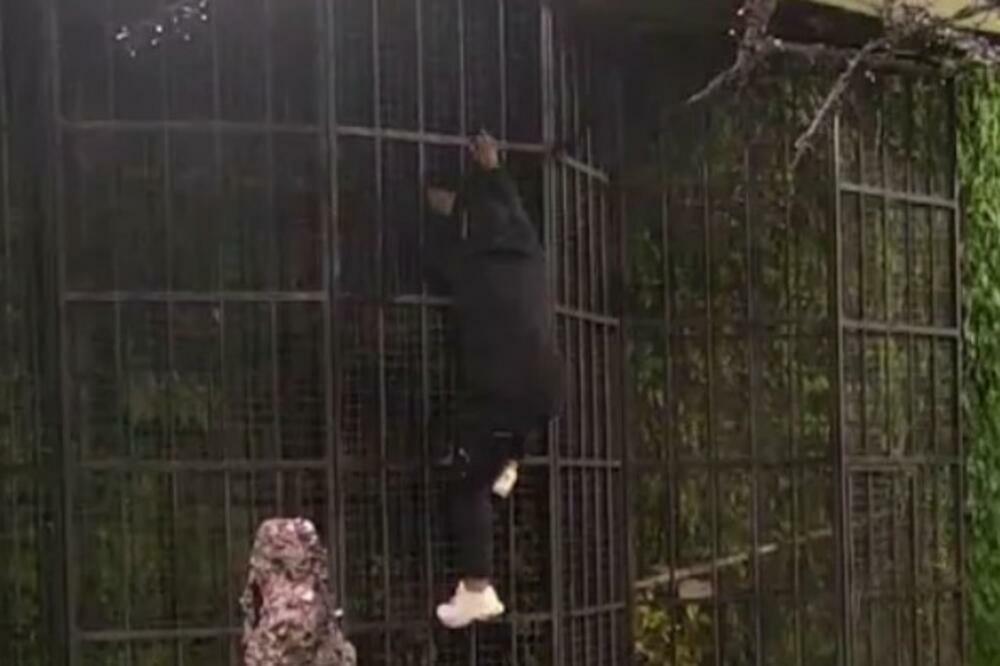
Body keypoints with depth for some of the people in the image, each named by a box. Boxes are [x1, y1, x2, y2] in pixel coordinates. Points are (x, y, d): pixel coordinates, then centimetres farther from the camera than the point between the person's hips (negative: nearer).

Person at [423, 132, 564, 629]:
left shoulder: (470, 266, -2)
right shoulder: (530, 257, 10)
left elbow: (436, 267, 20)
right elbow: (512, 213, 29)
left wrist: (443, 216, 31)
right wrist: (492, 172, 40)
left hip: (494, 396, -5)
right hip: (543, 392, 5)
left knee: (469, 488, 3)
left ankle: (477, 590, -5)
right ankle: (507, 464, 26)